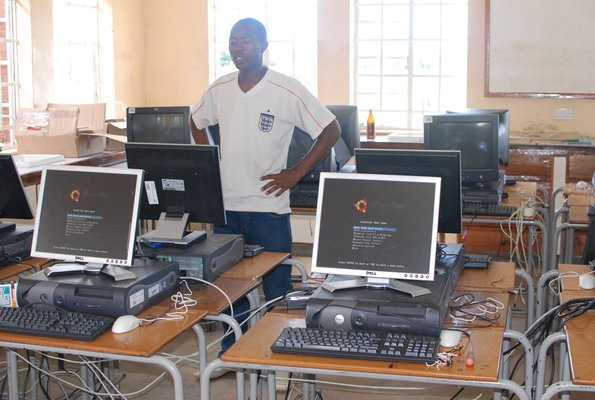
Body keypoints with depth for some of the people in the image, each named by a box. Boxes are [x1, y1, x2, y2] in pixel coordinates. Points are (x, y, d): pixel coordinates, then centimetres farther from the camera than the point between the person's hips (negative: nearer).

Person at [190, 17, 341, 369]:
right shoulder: (219, 89, 5)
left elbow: (331, 130, -7)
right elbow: (197, 123, 24)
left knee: (276, 290, 5)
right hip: (226, 206, 5)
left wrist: (294, 174, -9)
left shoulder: (287, 90, -10)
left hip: (268, 206, -4)